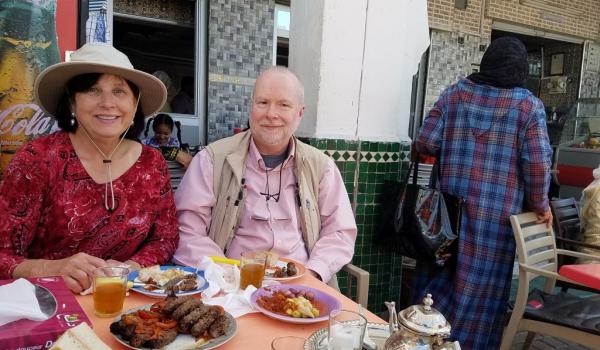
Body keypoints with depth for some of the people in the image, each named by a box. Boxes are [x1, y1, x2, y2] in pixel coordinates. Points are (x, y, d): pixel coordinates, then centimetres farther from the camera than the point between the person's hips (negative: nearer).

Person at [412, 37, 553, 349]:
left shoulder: (455, 93, 4)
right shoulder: (529, 105, -2)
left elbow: (425, 142, -2)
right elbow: (537, 163, -9)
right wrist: (539, 205, 5)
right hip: (496, 213, -2)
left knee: (439, 274, 15)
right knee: (480, 286, 10)